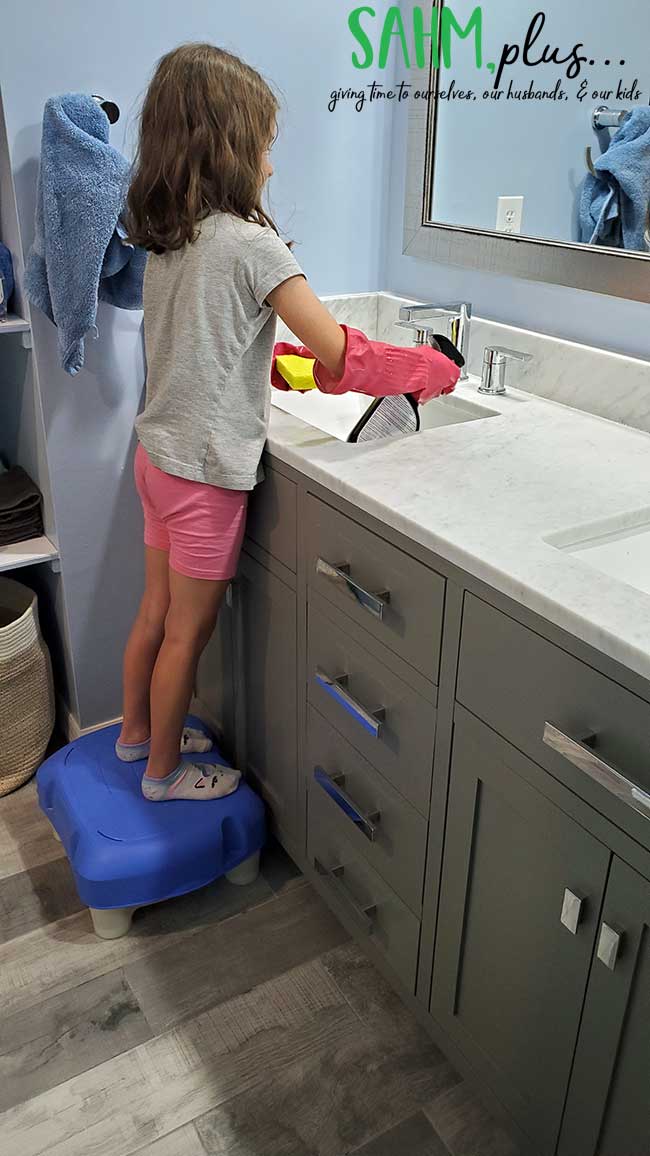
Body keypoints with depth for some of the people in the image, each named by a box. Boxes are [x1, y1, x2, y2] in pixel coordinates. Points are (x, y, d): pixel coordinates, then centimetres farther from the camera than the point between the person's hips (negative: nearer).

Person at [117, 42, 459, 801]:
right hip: (206, 469, -8)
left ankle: (137, 731, 42)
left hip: (157, 453, 8)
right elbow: (338, 354, -18)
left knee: (157, 612, 22)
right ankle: (164, 770, 28)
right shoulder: (251, 243, -19)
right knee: (188, 632, 9)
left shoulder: (165, 239, 6)